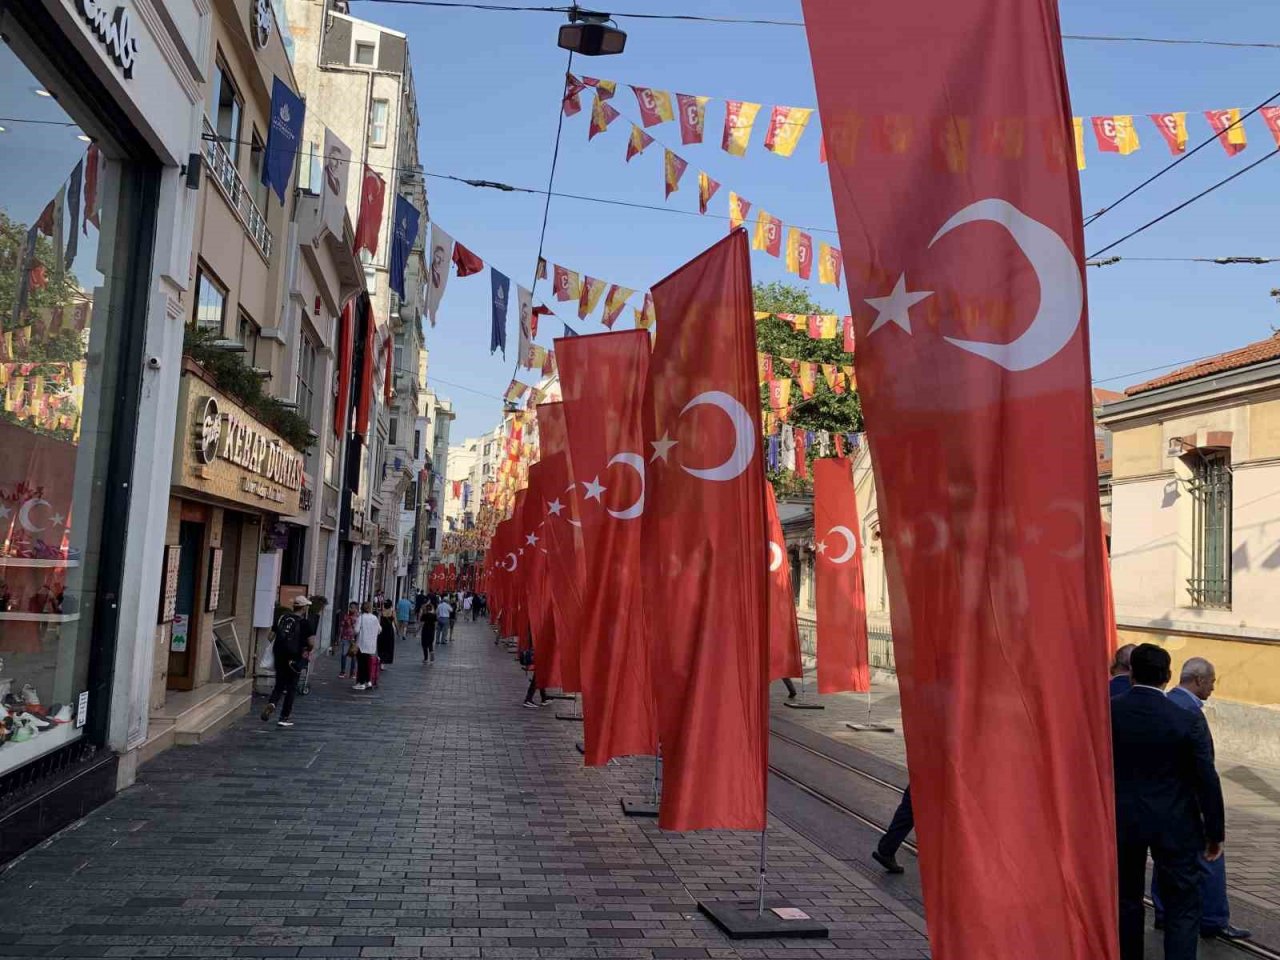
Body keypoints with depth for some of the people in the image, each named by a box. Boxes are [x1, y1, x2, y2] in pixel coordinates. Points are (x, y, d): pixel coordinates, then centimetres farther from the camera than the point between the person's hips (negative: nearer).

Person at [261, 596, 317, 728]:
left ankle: (271, 703, -12)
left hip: (279, 656, 4)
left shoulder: (282, 617, 7)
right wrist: (308, 650, 5)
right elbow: (312, 643, -15)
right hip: (295, 658, -4)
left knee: (279, 684, 17)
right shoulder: (306, 622, -8)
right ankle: (285, 717, 12)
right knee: (291, 687, 8)